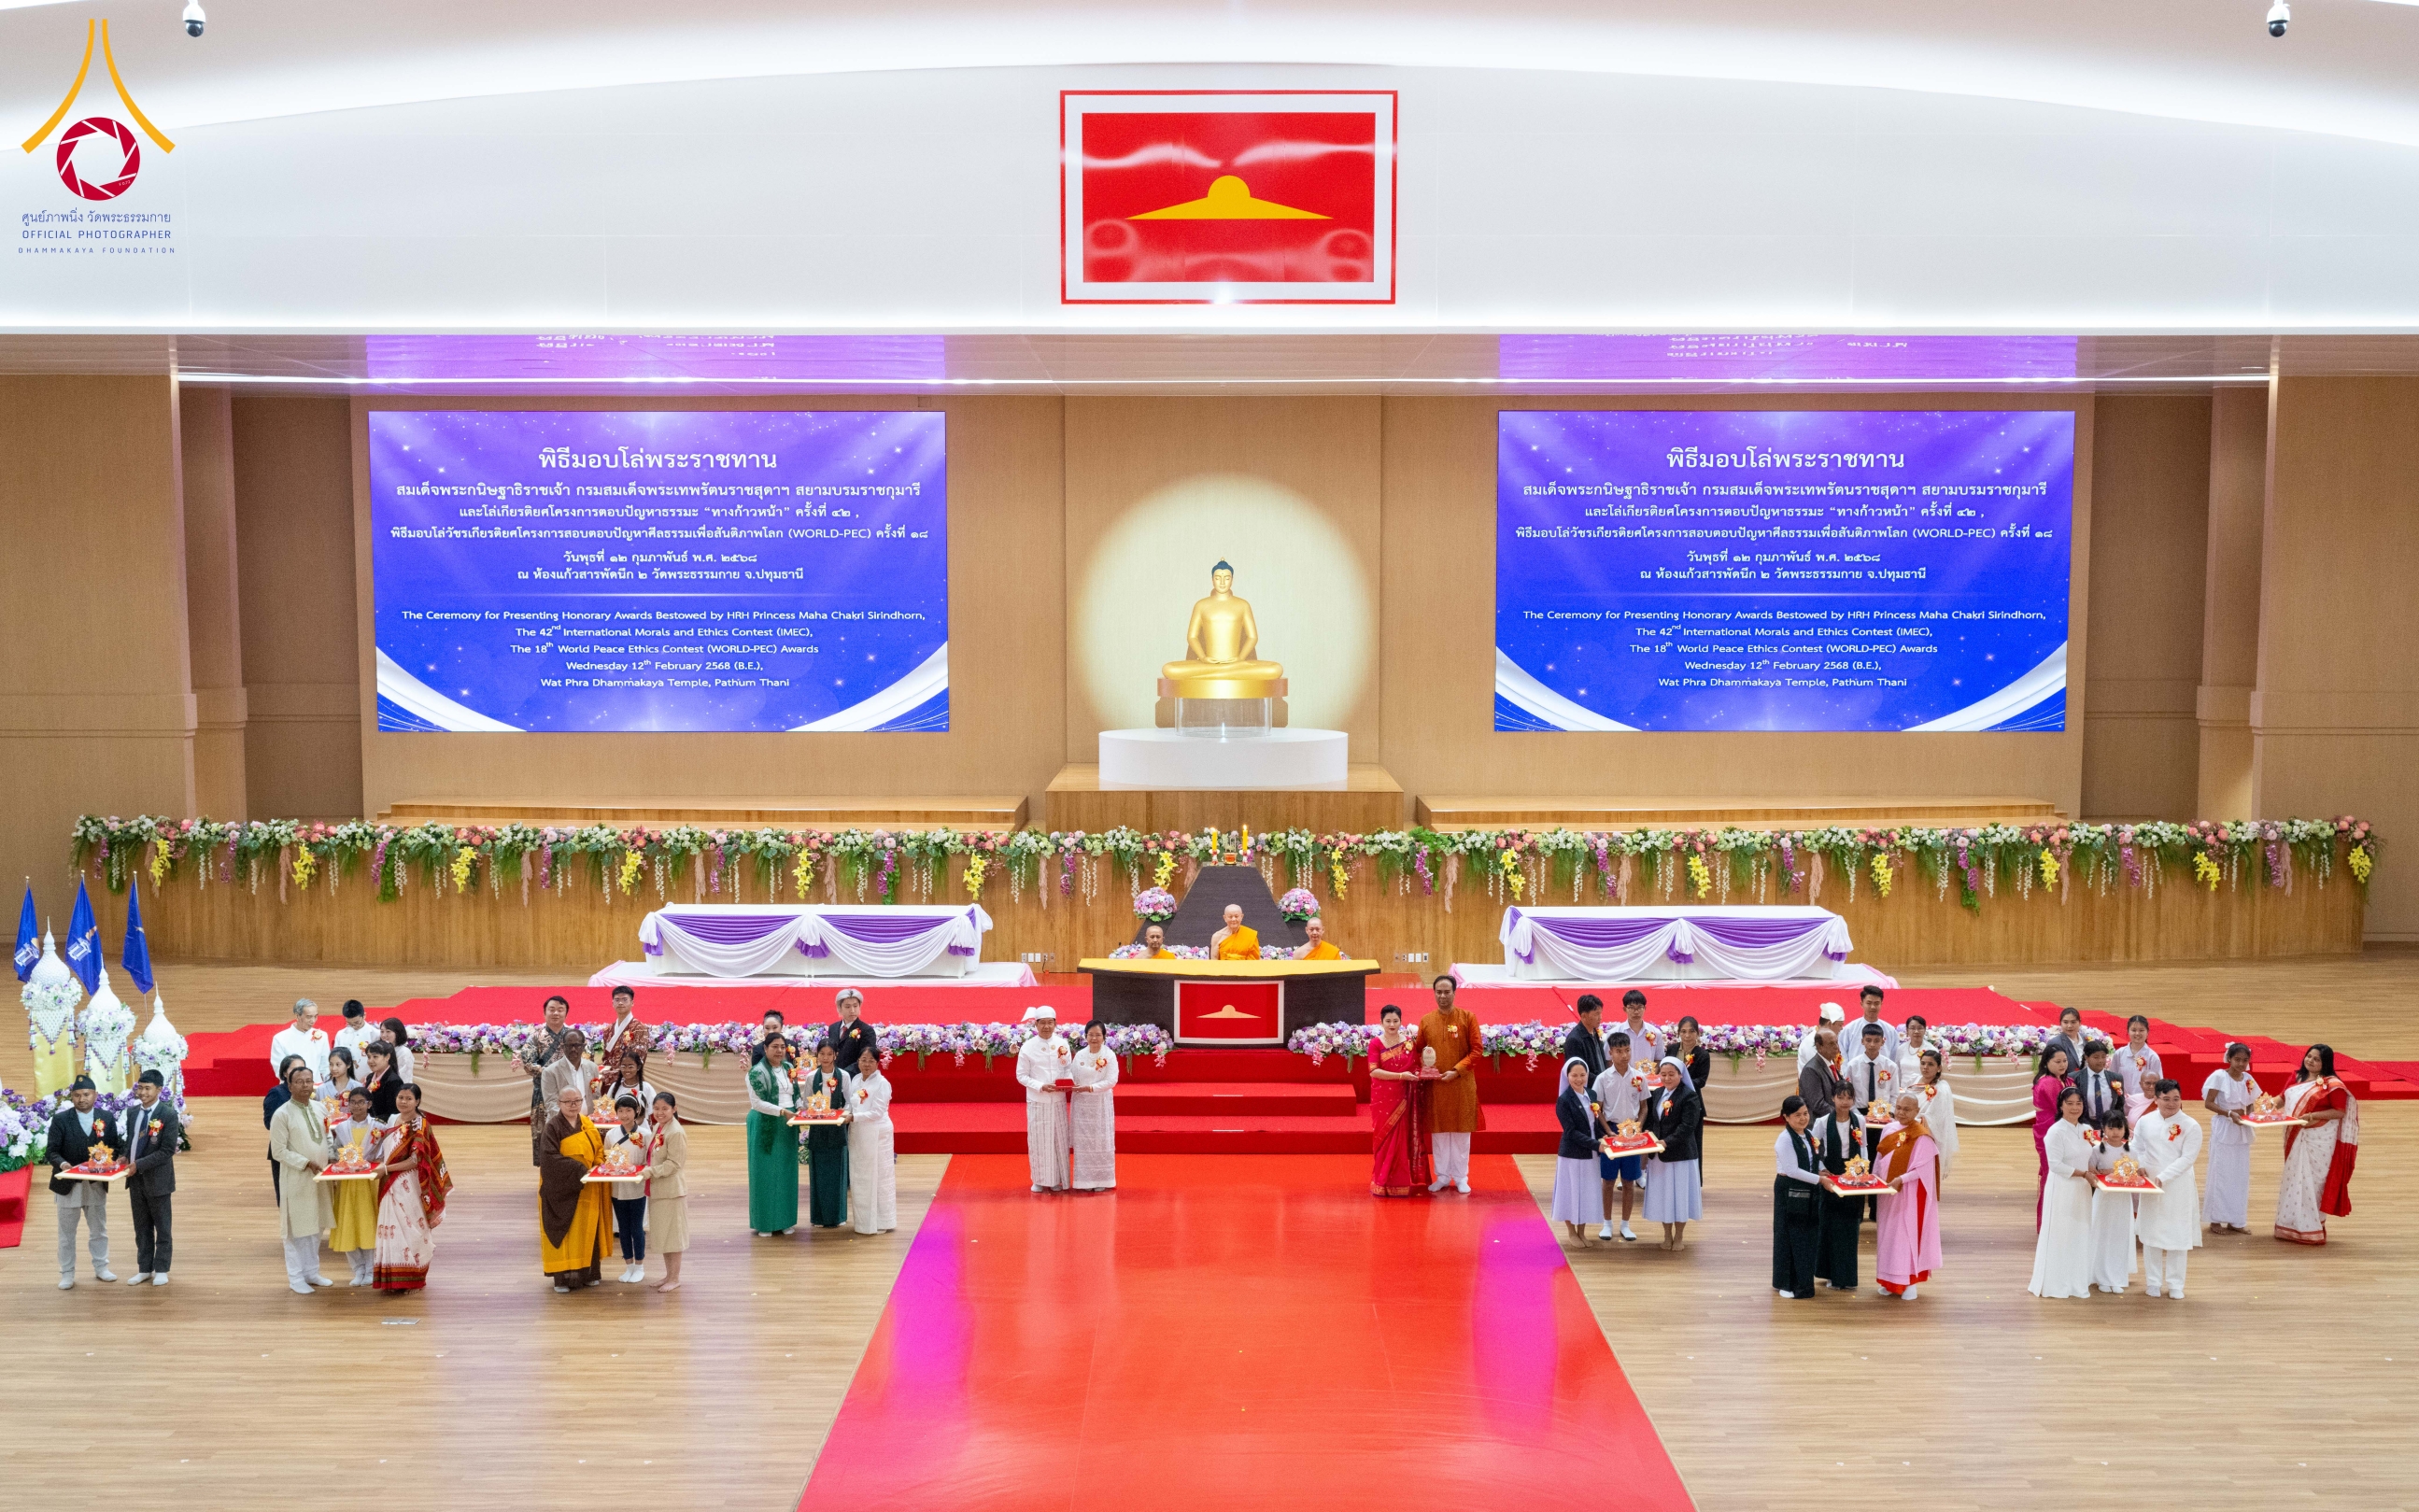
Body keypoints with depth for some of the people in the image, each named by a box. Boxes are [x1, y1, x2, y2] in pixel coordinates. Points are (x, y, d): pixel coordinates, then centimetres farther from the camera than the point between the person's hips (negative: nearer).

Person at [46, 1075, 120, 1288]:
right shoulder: (60, 1119, -8)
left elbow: (114, 1146, 3)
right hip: (68, 1183, -2)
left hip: (97, 1184, 2)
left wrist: (120, 1157, -19)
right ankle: (67, 1274, 18)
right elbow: (52, 1151, -10)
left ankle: (101, 1268, 28)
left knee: (99, 1230, 15)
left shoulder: (107, 1119, 0)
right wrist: (62, 1164, -29)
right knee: (67, 1233, 8)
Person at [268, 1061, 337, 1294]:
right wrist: (307, 1163, -19)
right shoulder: (282, 1115, -11)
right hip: (296, 1179, -6)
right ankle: (296, 1278, 12)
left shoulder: (319, 1108, 6)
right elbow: (279, 1151, -13)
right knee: (297, 1229, 2)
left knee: (316, 1227, 14)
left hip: (320, 1177, 6)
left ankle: (311, 1272, 26)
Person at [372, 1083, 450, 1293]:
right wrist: (380, 1164, 6)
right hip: (392, 1186, 7)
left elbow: (415, 1161, -17)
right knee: (394, 1228, 9)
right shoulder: (394, 1120, 10)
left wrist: (386, 1169, -16)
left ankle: (412, 1278, 8)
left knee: (410, 1228, 0)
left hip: (409, 1186, -7)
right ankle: (394, 1278, 17)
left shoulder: (420, 1126, -13)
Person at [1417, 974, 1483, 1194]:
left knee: (1461, 1131, 6)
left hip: (1462, 1084, -2)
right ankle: (1442, 1176, 19)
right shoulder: (1426, 1020, 3)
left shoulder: (1468, 1017, -4)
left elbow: (1476, 1050, -6)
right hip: (1435, 1085, 2)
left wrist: (1456, 1071, -16)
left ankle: (1461, 1177, 16)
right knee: (1438, 1131, 8)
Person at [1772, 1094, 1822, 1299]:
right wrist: (1819, 1179, -18)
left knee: (1808, 1237, 12)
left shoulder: (1807, 1136, 9)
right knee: (1789, 1238, 1)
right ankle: (1787, 1284, 10)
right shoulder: (1785, 1139, -18)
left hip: (1806, 1193, 8)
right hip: (1790, 1193, -8)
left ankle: (1802, 1282, 24)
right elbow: (1792, 1170, -21)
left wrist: (1819, 1171, 1)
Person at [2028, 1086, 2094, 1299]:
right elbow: (2056, 1165, -20)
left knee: (2080, 1236, 12)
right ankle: (2054, 1283, 6)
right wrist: (2083, 1173, -20)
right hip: (2062, 1190, -7)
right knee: (2060, 1236, -2)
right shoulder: (2056, 1132, -14)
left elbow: (2087, 1159, 16)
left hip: (2081, 1190, 8)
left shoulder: (2084, 1130, 9)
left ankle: (2076, 1281, 22)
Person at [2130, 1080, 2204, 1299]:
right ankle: (2152, 1281, 19)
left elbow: (2187, 1158, -12)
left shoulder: (2190, 1126, -8)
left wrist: (2163, 1177, -18)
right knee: (2151, 1234, 8)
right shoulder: (2145, 1121, 1)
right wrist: (2140, 1167, -10)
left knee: (2178, 1235, 3)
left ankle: (2175, 1284, 14)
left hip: (2178, 1188, -2)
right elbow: (2137, 1149, 9)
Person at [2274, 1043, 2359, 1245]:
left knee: (2312, 1181, -3)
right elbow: (2285, 1098, 16)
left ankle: (2313, 1228, 4)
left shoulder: (2332, 1084, -11)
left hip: (2318, 1139, -7)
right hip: (2296, 1137, 7)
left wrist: (2314, 1115, -23)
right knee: (2294, 1179, 12)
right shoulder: (2297, 1077, 10)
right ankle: (2293, 1225, 20)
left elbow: (2340, 1112, -13)